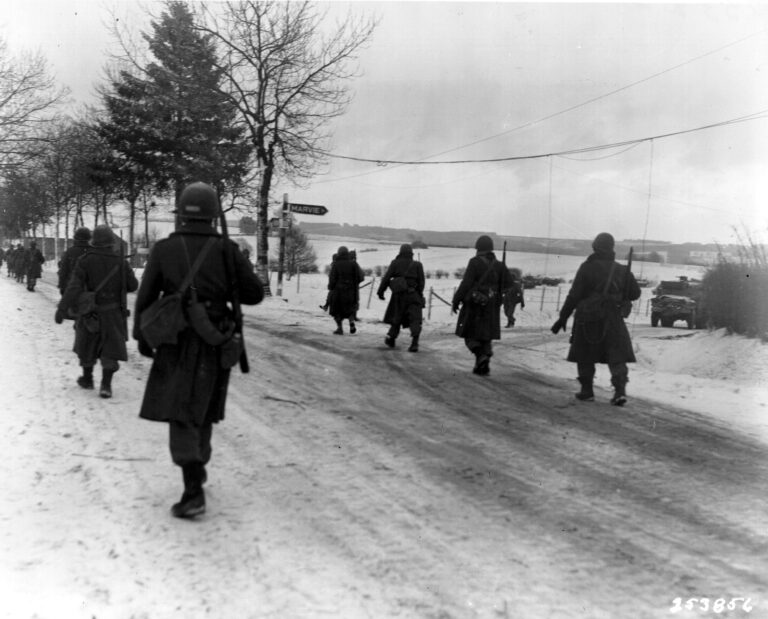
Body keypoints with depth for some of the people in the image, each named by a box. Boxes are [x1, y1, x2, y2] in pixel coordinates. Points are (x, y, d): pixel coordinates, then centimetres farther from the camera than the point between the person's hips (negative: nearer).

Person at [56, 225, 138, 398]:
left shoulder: (85, 260, -11)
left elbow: (74, 286, -19)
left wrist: (62, 308, -22)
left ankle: (87, 378, 32)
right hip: (113, 313, 0)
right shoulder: (120, 262, -6)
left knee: (87, 345, 19)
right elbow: (133, 285, 1)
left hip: (90, 312, 0)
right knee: (111, 348, 4)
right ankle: (106, 384, -8)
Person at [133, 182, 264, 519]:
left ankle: (194, 490, -13)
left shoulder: (163, 249, -5)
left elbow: (145, 298, 0)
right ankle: (197, 468, 38)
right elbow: (255, 294, -2)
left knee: (181, 413, -1)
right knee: (202, 408, 20)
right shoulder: (226, 250, -5)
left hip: (175, 342, -2)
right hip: (215, 343, 2)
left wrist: (141, 337, 14)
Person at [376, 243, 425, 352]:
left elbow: (386, 278, -2)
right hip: (413, 295, -1)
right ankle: (414, 343, -18)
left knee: (396, 318, 18)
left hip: (398, 294, 1)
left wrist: (380, 291, 3)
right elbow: (421, 281, 1)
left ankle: (390, 338, 26)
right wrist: (420, 294, 11)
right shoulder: (417, 265, 4)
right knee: (415, 319, -4)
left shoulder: (395, 263, 3)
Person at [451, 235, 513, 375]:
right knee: (486, 336, 13)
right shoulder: (498, 265, 4)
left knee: (469, 335, 8)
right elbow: (509, 284, 1)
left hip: (473, 305, -4)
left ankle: (481, 355, -15)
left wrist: (456, 300, -8)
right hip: (491, 307, 4)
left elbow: (466, 283, -15)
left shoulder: (475, 262, -10)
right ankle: (483, 367, 7)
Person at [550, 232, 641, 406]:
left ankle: (587, 390, 14)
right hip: (613, 320, 2)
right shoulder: (621, 270, 4)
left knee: (585, 355, 11)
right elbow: (635, 293, 8)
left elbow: (574, 295, -8)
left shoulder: (587, 268, -7)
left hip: (587, 319, -2)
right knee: (617, 355, 4)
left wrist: (563, 318, -4)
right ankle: (620, 390, -9)